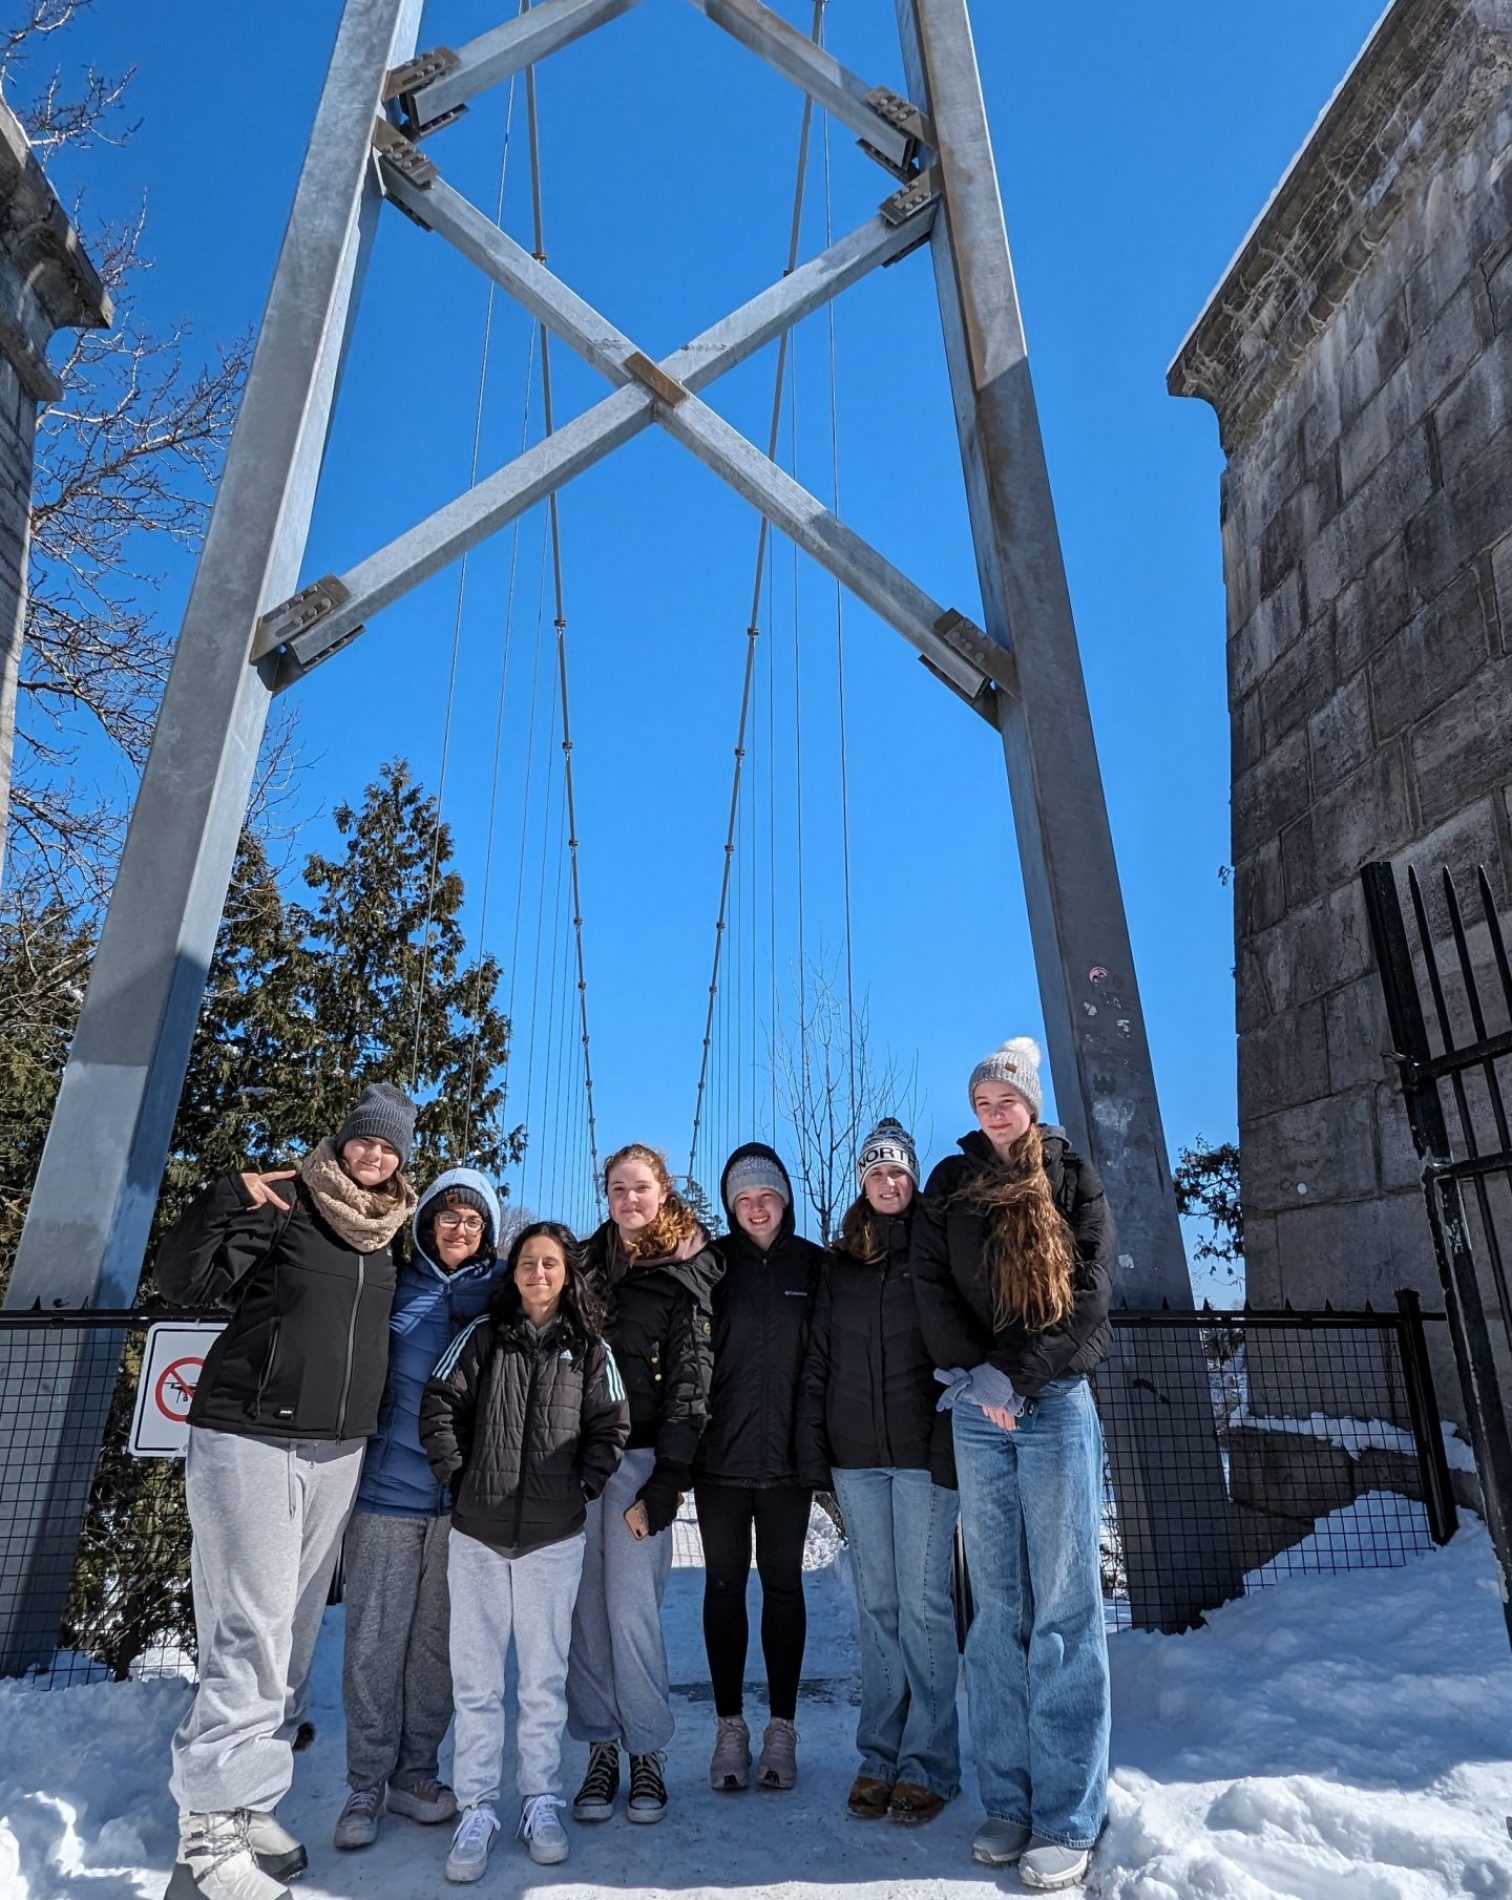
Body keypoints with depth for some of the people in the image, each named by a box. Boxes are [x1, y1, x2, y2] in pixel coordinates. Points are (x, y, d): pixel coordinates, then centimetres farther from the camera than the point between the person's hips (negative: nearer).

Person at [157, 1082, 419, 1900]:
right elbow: (182, 1279, -13)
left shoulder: (389, 1235, 9)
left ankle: (248, 1805, 23)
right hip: (247, 1438, -6)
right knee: (251, 1632, -6)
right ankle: (206, 1830, 5)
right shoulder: (281, 1210, -8)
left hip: (337, 1452, 6)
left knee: (294, 1634, 11)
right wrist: (231, 1194, -21)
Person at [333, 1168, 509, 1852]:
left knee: (438, 1640, 10)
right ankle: (367, 1783, 20)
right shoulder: (393, 1288, 1)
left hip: (465, 1496, 1)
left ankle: (415, 1772, 26)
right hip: (388, 1487, -1)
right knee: (375, 1638, 4)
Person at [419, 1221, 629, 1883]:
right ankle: (476, 1810, 20)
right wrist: (455, 1475, -3)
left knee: (544, 1679, 9)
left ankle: (540, 1803, 24)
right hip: (477, 1533, 1)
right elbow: (439, 1403, 1)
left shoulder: (589, 1348, 1)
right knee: (476, 1678, 7)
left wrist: (581, 1487, -3)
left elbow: (610, 1426, 3)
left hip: (554, 1536, 0)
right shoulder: (483, 1335, 2)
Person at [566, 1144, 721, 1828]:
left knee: (630, 1607, -4)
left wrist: (664, 1484, -11)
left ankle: (648, 1755, 14)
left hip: (640, 1457, -4)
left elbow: (688, 1385, -6)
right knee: (587, 1609, 6)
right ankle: (601, 1750, 20)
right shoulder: (589, 1263, 11)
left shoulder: (684, 1276, -2)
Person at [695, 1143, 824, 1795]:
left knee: (782, 1585, 11)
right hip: (720, 1455, 0)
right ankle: (730, 1727, 23)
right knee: (724, 1585, 9)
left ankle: (782, 1727, 24)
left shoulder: (814, 1265, 1)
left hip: (787, 1455, 0)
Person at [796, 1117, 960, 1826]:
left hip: (923, 1452, -3)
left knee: (924, 1603, 1)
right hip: (856, 1456, 3)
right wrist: (813, 1453, 4)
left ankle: (928, 1764, 14)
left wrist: (952, 1446, -12)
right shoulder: (840, 1264, 10)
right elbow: (817, 1362, 10)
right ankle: (878, 1756, 22)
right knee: (876, 1606, 11)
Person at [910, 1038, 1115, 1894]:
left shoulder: (1074, 1178, 3)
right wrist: (973, 1374, -10)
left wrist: (1015, 1375, -12)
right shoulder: (952, 1182, 9)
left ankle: (1069, 1818, 8)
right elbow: (930, 1284, 3)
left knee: (1064, 1606, 0)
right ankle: (1009, 1801, 16)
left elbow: (1090, 1294, -5)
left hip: (1058, 1402, -2)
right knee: (1000, 1607, 7)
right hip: (978, 1409, 2)